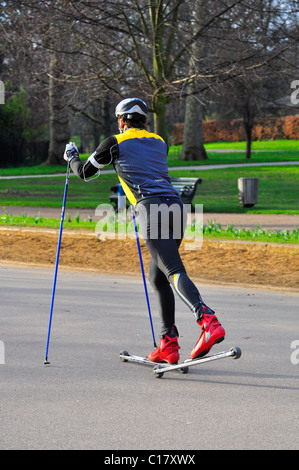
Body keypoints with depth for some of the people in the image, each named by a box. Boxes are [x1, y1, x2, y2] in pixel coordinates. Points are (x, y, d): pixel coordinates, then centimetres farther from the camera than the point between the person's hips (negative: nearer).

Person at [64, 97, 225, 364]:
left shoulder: (116, 143, 12)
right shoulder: (160, 143, 27)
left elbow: (84, 172, 25)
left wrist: (72, 157, 46)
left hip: (152, 208, -6)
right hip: (177, 207, 6)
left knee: (175, 272, -19)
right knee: (158, 278, 15)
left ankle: (209, 322, -41)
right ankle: (168, 345, 9)